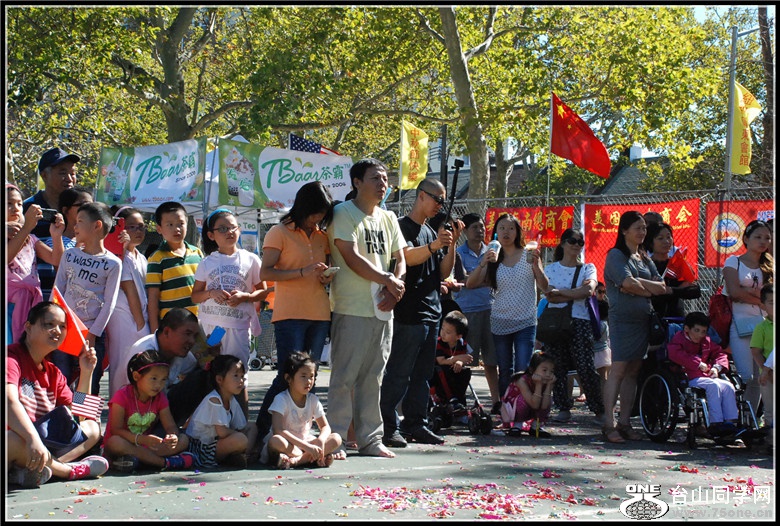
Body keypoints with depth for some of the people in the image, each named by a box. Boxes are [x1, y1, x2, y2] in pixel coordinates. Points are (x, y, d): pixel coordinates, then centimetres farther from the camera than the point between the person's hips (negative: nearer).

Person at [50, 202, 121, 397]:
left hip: (93, 335, -3)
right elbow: (57, 291, 9)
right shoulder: (69, 255, 9)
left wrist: (92, 335, -10)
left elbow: (109, 303, -5)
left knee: (89, 388, 1)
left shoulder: (113, 264, -3)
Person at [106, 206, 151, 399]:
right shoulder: (120, 257, -8)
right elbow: (129, 290, -11)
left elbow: (144, 292, 14)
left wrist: (145, 321, 2)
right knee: (124, 367, -5)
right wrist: (140, 323, -11)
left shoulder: (141, 258, 17)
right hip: (124, 318, -8)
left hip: (140, 318, 8)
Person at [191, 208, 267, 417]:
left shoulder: (250, 260, 6)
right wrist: (212, 293, -10)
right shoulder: (207, 263, 9)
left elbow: (262, 291, 9)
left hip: (238, 325, -1)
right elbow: (195, 296, 10)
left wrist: (244, 297, -10)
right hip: (209, 324, 2)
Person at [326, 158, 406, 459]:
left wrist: (395, 284, -4)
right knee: (345, 376, -6)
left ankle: (370, 439, 16)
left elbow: (400, 259, 16)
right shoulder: (343, 213, -4)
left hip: (382, 309, 7)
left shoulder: (388, 218, 17)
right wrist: (388, 280, -11)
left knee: (373, 378, 10)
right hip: (351, 309, -6)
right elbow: (351, 257, -13)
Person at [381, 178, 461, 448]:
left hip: (431, 313, 8)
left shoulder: (431, 232, 20)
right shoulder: (403, 226, -3)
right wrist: (435, 245, -36)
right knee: (399, 373, -7)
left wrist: (451, 244, 2)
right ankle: (389, 427, -5)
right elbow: (408, 256, -21)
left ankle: (416, 424, 15)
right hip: (408, 312, -8)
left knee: (422, 373, 10)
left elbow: (444, 272, 16)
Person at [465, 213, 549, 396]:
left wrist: (536, 265, -21)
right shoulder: (493, 259, 6)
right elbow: (470, 284, -3)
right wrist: (483, 264, -19)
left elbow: (544, 287, -4)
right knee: (505, 372, 8)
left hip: (525, 321, -3)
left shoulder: (529, 255, 1)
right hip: (500, 322, 3)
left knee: (522, 371, -10)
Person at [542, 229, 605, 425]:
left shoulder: (588, 268, 11)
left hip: (580, 322, -1)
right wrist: (577, 292, -8)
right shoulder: (551, 269, 11)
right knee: (557, 368, 0)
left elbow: (589, 290, -10)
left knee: (586, 368, -8)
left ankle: (600, 410, 0)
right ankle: (563, 409, 8)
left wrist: (559, 292, -10)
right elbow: (550, 297, -4)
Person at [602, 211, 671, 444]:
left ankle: (625, 423, 9)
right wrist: (650, 289, -1)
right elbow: (628, 284, -17)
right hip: (622, 318, -7)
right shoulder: (616, 255, -2)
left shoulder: (645, 259, 19)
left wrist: (639, 283, -10)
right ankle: (609, 424, -11)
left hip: (642, 320, 7)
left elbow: (662, 287, 7)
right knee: (618, 370, -11)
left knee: (633, 372, 6)